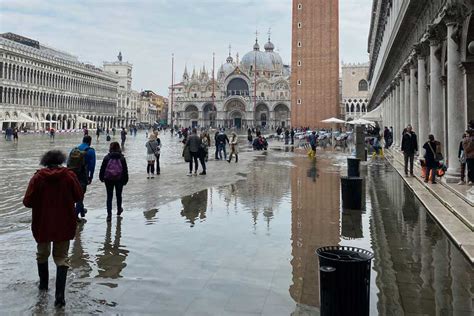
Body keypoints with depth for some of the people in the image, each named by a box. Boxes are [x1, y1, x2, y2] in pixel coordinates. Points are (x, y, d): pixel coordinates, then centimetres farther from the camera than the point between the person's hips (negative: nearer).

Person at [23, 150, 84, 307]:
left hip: (42, 225, 0)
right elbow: (79, 196, -3)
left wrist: (40, 201, 10)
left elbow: (27, 202, -11)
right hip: (64, 225, 0)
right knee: (61, 257, 8)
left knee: (42, 254, 24)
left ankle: (43, 284, 40)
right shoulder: (69, 175, -9)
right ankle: (59, 295, -4)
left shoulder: (38, 177, -10)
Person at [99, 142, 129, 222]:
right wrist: (125, 180, 7)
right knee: (118, 195, 19)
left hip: (108, 179, -1)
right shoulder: (122, 158, -4)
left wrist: (101, 177, 10)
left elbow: (102, 168, -3)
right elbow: (125, 170, -1)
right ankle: (119, 210, 38)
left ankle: (109, 214, -3)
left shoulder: (107, 158, -7)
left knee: (109, 196, 4)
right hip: (119, 179, 1)